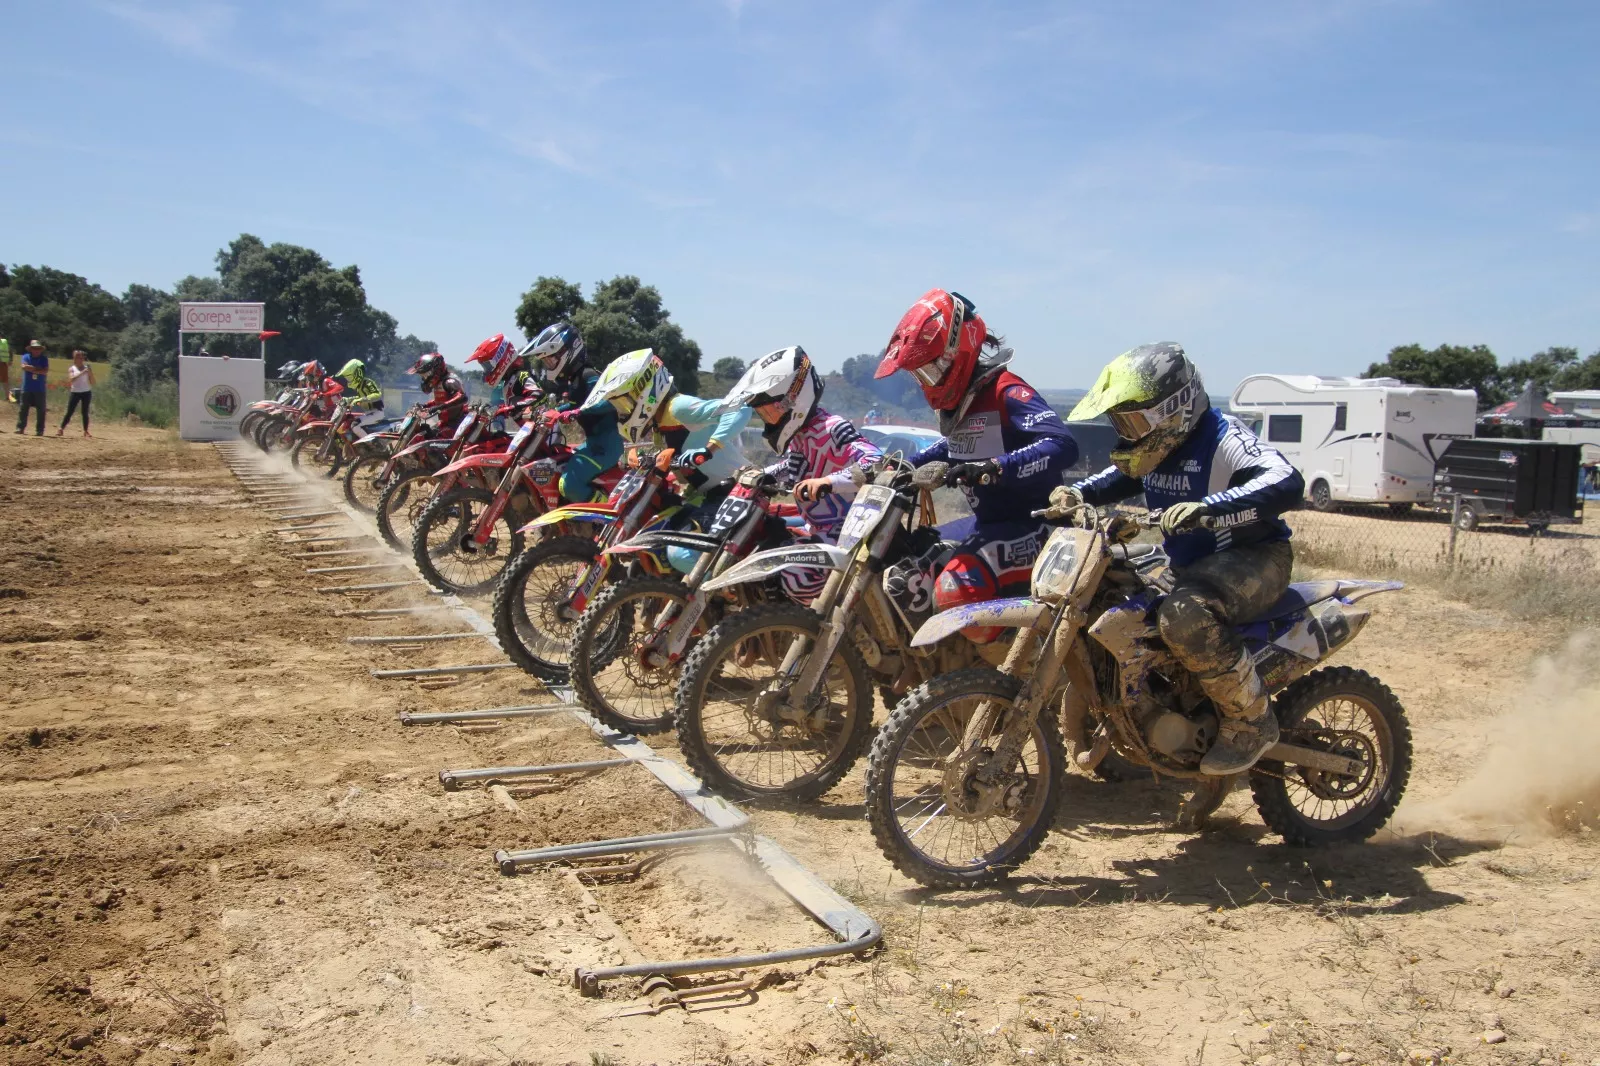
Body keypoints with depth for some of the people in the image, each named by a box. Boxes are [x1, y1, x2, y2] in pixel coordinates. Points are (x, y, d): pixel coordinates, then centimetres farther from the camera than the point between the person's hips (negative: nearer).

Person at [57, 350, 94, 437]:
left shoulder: (87, 368, 4)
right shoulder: (71, 369, 2)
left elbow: (92, 383, 2)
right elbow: (71, 379, -18)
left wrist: (90, 373, -12)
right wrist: (82, 373, -26)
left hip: (86, 392, 1)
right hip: (75, 392, -1)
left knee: (85, 413, 2)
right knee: (69, 412, -3)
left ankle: (86, 431, 7)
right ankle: (61, 429, -1)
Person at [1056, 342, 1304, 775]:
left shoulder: (1223, 437, -21)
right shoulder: (1158, 444, 4)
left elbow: (1286, 484, -37)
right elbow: (1123, 476, 26)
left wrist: (1207, 509, -49)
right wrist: (1079, 493, 6)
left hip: (1255, 557, -9)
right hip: (1187, 566, 10)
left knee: (1184, 614, -38)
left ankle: (1252, 722, -20)